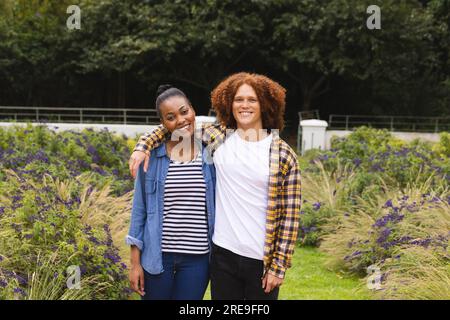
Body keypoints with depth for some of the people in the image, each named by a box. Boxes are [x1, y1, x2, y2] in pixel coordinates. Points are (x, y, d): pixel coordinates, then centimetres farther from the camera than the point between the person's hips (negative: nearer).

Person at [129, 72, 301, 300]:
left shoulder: (283, 155, -3)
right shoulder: (217, 137, 4)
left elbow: (290, 216, -3)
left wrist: (279, 266, -6)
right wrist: (143, 146, -1)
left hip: (263, 260, -2)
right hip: (224, 255, 2)